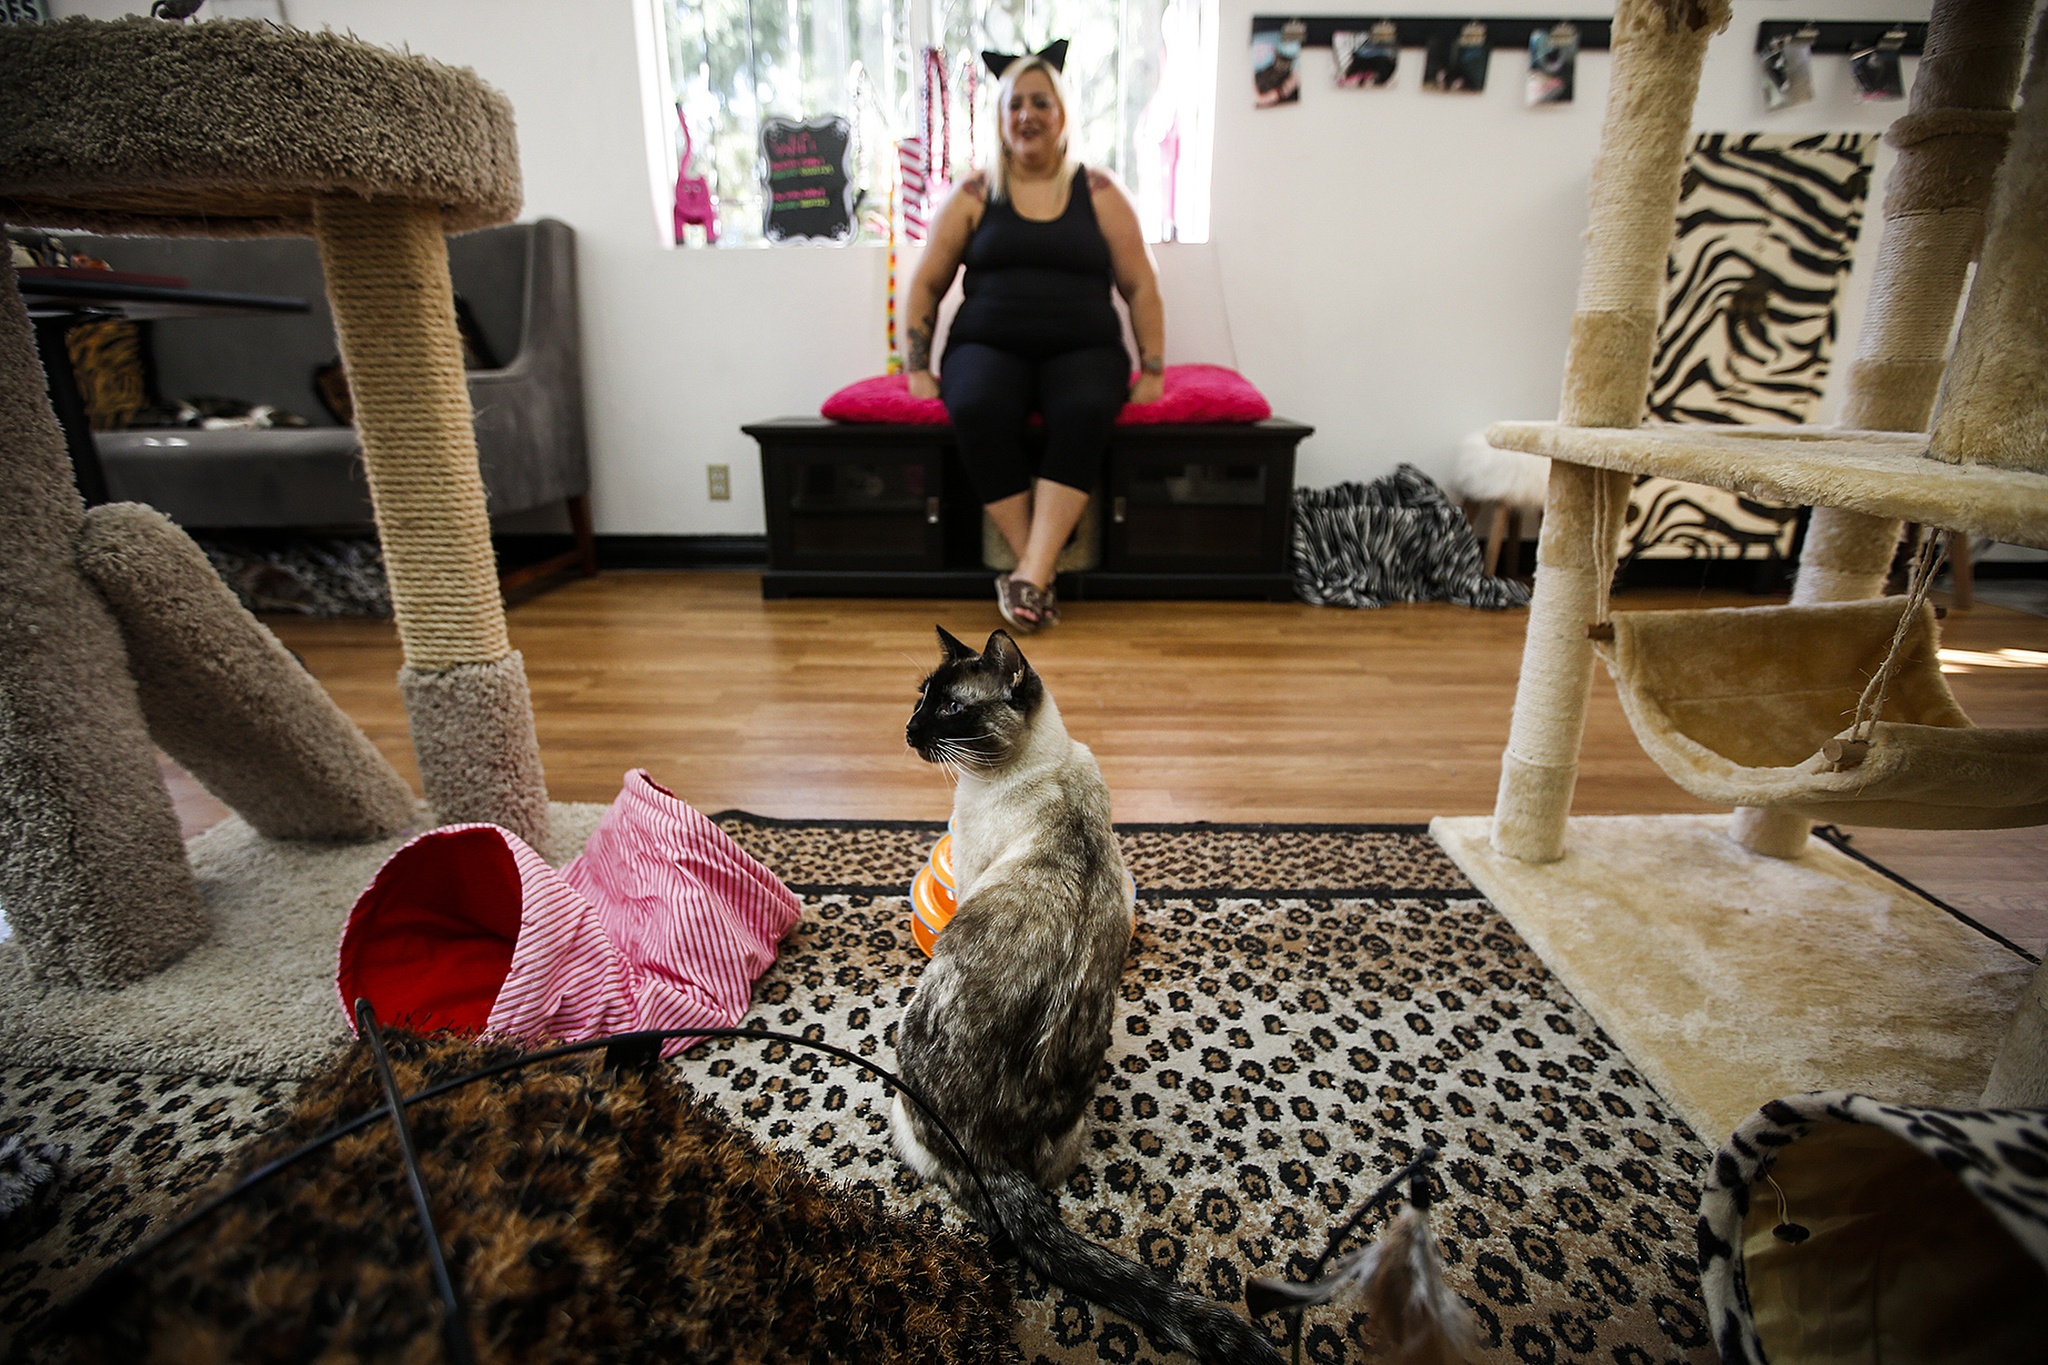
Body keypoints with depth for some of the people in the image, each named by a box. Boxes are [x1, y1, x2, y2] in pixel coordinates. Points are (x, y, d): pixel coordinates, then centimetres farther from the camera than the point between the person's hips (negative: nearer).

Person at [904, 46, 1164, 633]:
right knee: (977, 410, -35)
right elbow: (926, 284, 14)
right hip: (988, 346, 1)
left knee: (1084, 412, -36)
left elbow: (1141, 285, 10)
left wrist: (1152, 370, 0)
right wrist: (918, 369, 4)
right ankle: (1037, 572, -29)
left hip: (1082, 349, 0)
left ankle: (1031, 573, -35)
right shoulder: (973, 194, 12)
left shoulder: (1099, 191, 11)